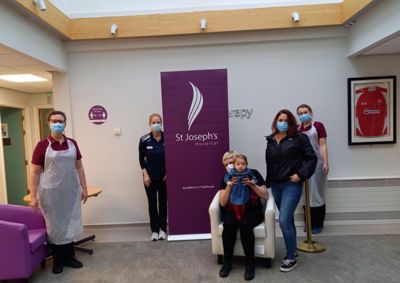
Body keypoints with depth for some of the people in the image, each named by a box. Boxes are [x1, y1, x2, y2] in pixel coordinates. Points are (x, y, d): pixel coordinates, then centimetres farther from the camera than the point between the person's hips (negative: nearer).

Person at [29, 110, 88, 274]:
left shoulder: (72, 144, 3)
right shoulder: (42, 145, -7)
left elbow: (79, 168, 8)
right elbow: (35, 173, -5)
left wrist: (84, 188, 6)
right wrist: (33, 197, -8)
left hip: (71, 191, 3)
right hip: (51, 193, -3)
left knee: (70, 224, 12)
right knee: (55, 226, 10)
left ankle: (69, 257, 30)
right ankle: (57, 260, 28)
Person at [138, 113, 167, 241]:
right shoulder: (144, 140, -5)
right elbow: (141, 158, 1)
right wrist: (145, 174, -7)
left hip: (164, 176, 0)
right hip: (150, 177, 0)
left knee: (163, 202, 8)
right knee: (152, 203, 6)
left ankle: (163, 229, 21)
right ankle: (154, 230, 17)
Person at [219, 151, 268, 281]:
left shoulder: (253, 174, -3)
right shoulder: (226, 179, 3)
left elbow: (265, 196, -4)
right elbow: (223, 203, -5)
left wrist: (252, 184, -19)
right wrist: (229, 185, -17)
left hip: (252, 211, -2)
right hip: (232, 211, 2)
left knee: (244, 223, -34)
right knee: (229, 224, -31)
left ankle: (250, 263, -16)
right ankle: (227, 262, -10)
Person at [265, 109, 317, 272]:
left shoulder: (299, 138, -6)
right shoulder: (271, 140, 9)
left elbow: (311, 158, -6)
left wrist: (301, 174, -13)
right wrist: (268, 183, 14)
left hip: (292, 185, -5)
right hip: (276, 185, 5)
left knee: (284, 221, -11)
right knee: (288, 220, 17)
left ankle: (291, 258, 6)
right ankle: (293, 250, 34)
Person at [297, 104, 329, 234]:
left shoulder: (318, 126, -2)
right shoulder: (296, 129, 8)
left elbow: (323, 145, -5)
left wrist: (326, 163, -12)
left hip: (316, 163, -4)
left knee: (316, 193, 3)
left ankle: (318, 224, 15)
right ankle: (309, 223, 23)